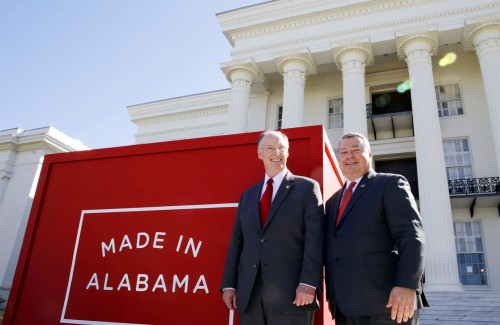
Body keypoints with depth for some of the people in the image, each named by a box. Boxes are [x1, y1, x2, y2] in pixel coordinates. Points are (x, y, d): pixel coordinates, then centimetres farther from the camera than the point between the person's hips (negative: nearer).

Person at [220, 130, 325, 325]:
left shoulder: (307, 187, 3)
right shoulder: (248, 195, 17)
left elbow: (315, 238, -7)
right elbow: (237, 241, 13)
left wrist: (308, 283, -16)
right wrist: (229, 284, 6)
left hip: (291, 293, -4)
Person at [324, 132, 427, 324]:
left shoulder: (391, 184, 3)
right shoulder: (333, 201, 21)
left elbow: (411, 236, -9)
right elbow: (331, 250, 16)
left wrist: (407, 285, -20)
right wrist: (332, 296, 7)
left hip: (385, 303, -5)